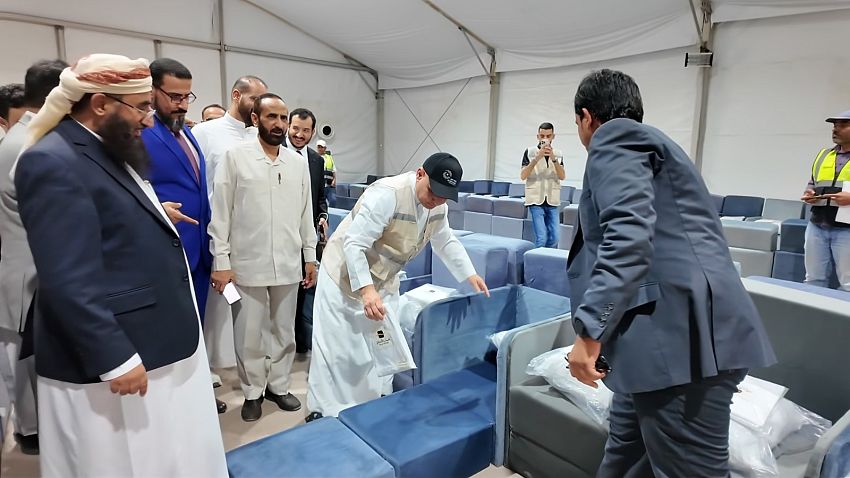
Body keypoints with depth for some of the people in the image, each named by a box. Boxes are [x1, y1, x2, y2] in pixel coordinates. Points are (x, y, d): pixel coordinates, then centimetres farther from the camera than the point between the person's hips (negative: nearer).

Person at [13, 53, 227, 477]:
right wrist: (116, 358, -23)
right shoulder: (53, 162, -20)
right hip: (106, 362, -9)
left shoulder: (109, 151, 11)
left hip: (154, 346, 9)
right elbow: (69, 282, -25)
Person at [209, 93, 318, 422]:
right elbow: (220, 212, -5)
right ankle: (252, 392, 27)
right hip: (247, 264, -3)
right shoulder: (235, 157, -4)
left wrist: (310, 256, 9)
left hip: (288, 264, 3)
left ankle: (278, 385, 31)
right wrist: (221, 261, -8)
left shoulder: (298, 162, 6)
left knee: (285, 331, 14)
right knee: (248, 336, 8)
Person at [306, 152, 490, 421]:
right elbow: (353, 244, -33)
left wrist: (470, 275, 0)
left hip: (384, 280, 7)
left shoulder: (437, 204, -6)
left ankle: (375, 403, 28)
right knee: (336, 346, 0)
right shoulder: (387, 194, -31)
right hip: (347, 275, -7)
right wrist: (366, 290, -42)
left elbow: (446, 242, 10)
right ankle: (324, 411, 15)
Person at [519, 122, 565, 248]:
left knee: (554, 238, 2)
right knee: (541, 238, -10)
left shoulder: (558, 154, 10)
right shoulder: (530, 152, 1)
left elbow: (562, 176, -2)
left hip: (553, 202, 3)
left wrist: (553, 158, -16)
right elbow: (522, 176, -8)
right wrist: (537, 158, -18)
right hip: (535, 201, -3)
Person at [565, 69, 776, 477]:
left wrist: (589, 330, -23)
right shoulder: (647, 142, 28)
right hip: (677, 332, 10)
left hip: (679, 336, -10)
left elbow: (628, 235, -20)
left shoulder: (615, 136, -2)